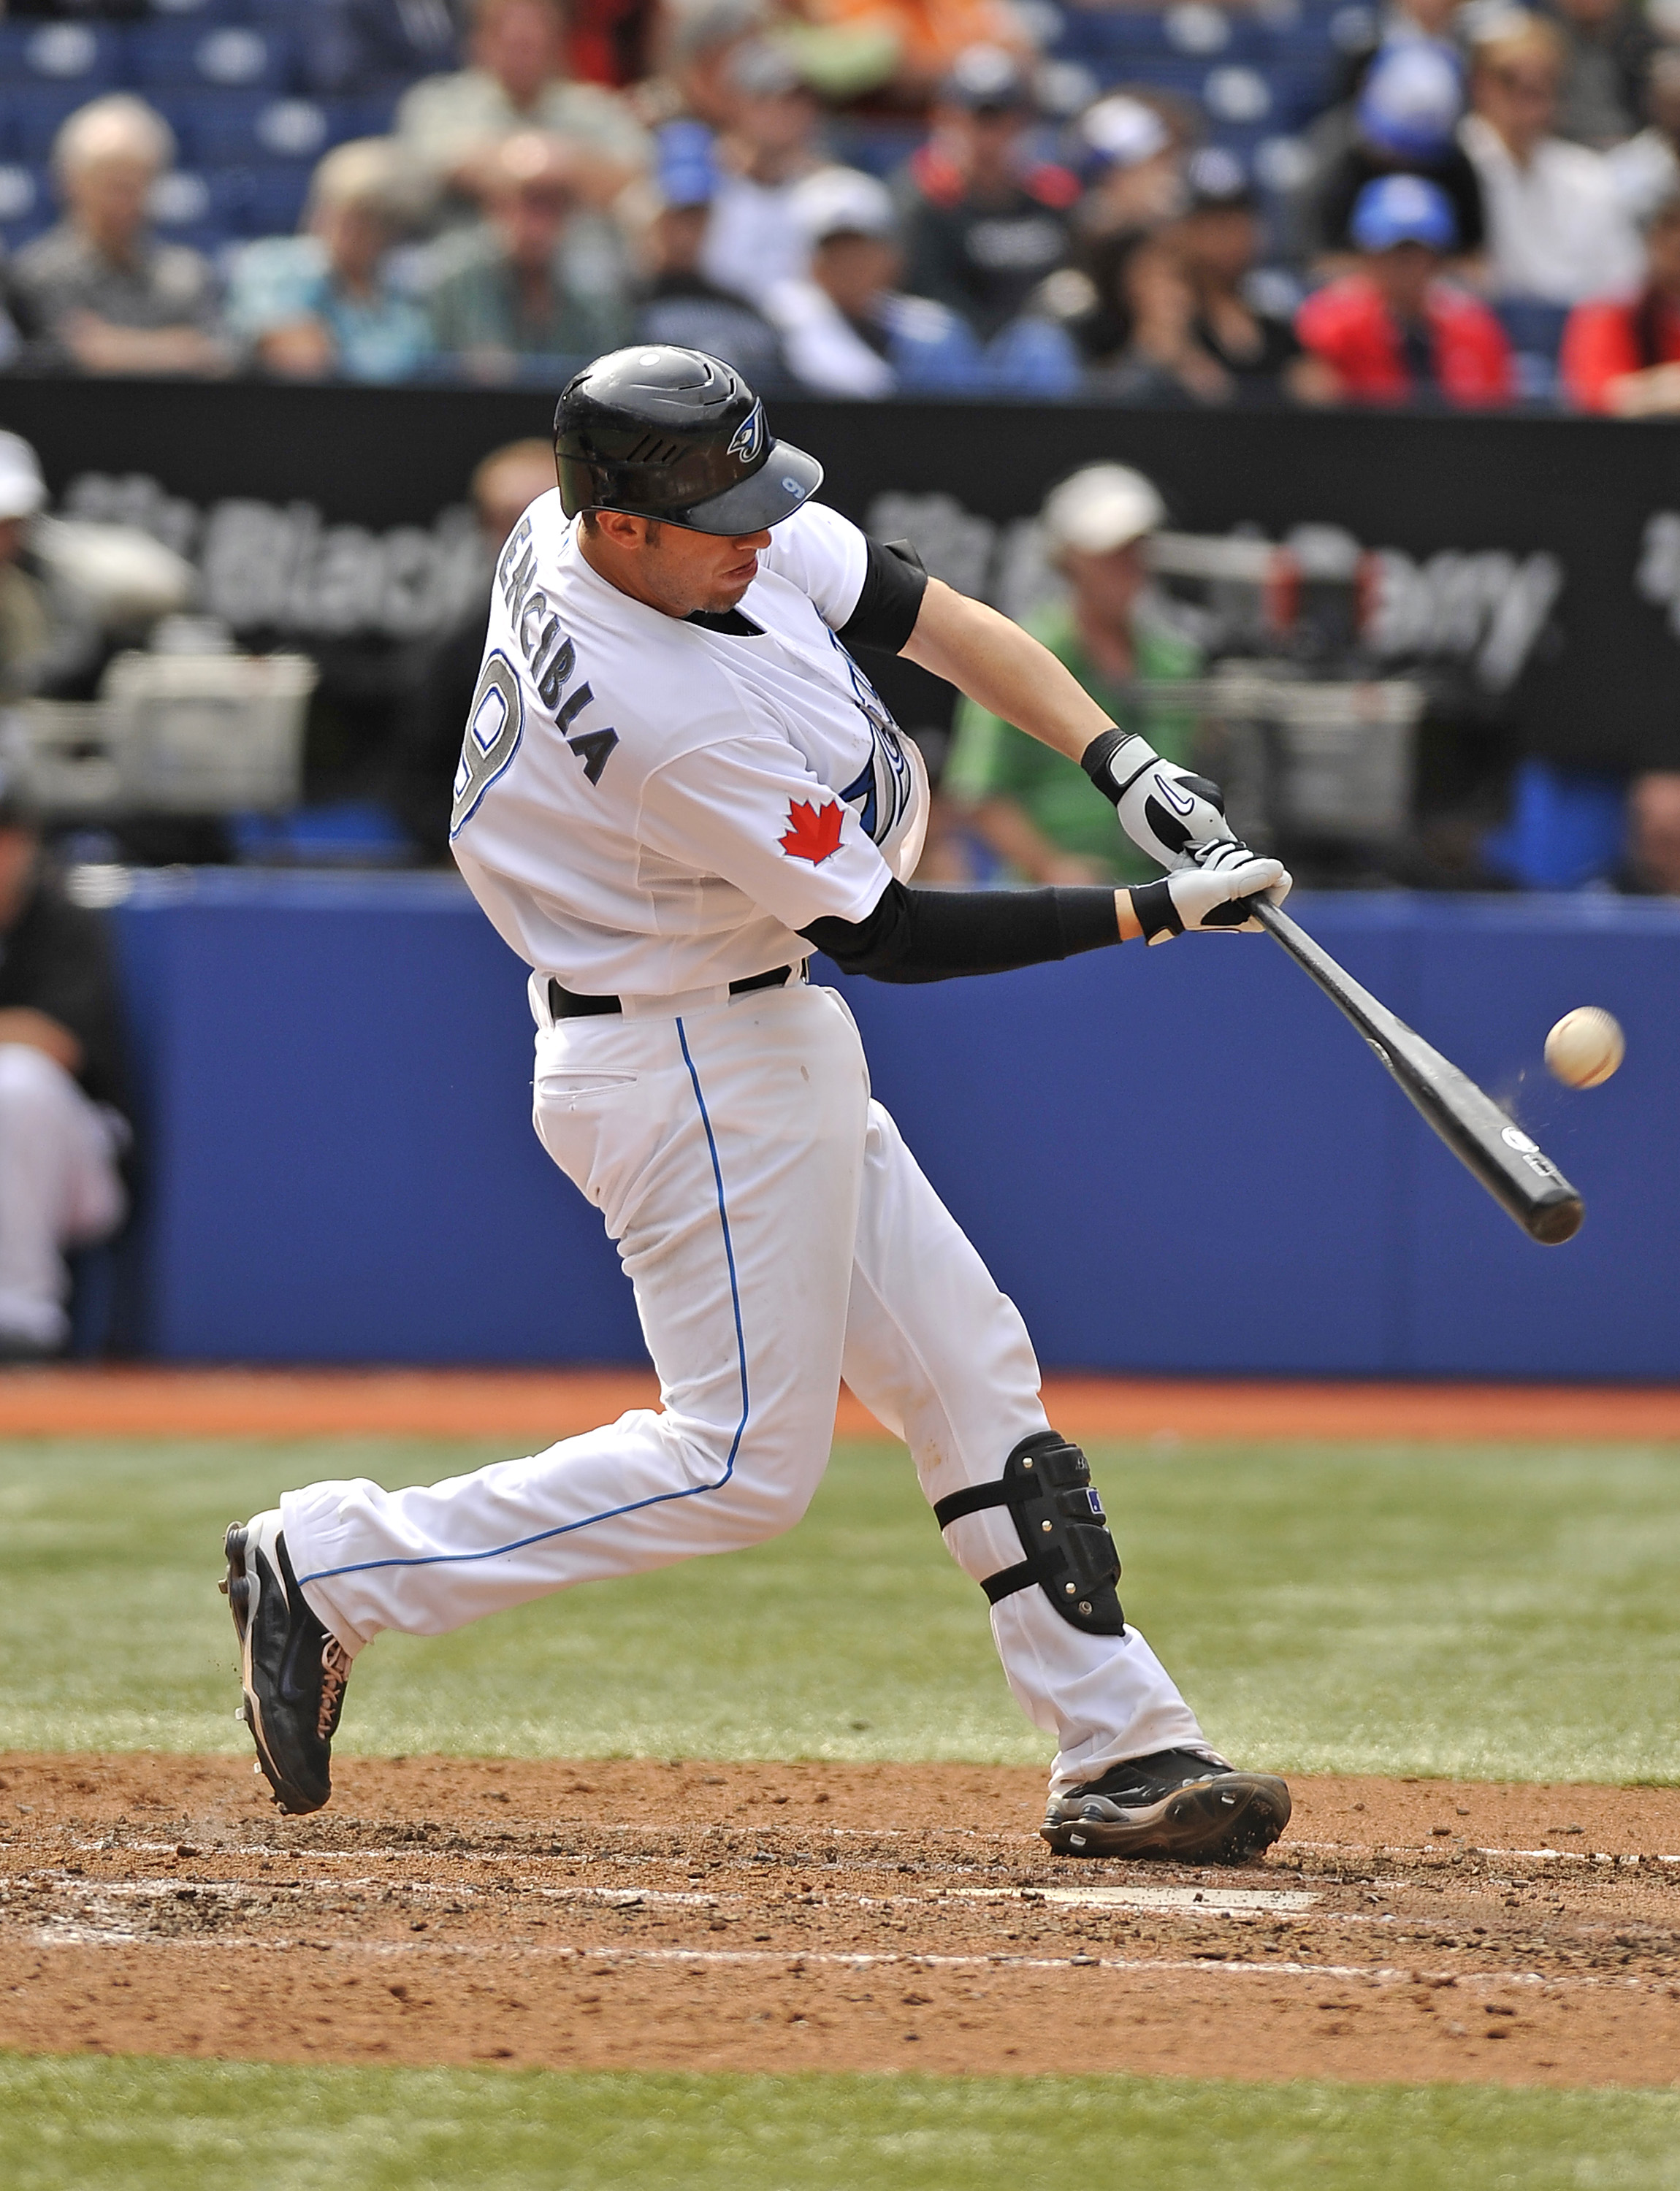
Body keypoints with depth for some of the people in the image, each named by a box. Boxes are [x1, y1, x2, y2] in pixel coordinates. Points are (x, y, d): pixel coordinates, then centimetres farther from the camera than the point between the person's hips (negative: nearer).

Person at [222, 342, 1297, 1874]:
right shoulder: (669, 722, -31)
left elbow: (937, 620, 3)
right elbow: (886, 935, -23)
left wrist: (1126, 764, -8)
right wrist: (1154, 915, -19)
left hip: (770, 1054, 10)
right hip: (695, 1073, -10)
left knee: (969, 1375, 10)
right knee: (745, 1463, -4)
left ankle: (1122, 1747, 12)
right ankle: (331, 1571, 2)